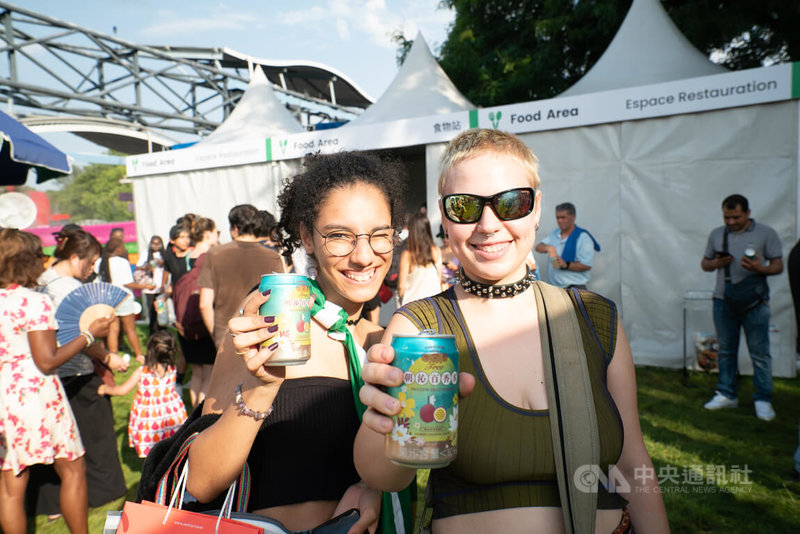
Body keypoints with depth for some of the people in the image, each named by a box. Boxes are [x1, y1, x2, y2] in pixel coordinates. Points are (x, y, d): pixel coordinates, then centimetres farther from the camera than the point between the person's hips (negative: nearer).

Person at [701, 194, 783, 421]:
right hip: (723, 300, 3)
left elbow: (778, 265, 1)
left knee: (760, 352, -1)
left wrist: (760, 268, -20)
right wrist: (715, 263, -6)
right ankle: (726, 394, 21)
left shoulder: (766, 233, 1)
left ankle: (763, 400, 9)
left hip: (754, 302, -3)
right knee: (726, 350, 10)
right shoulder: (716, 234, 11)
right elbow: (704, 263, 17)